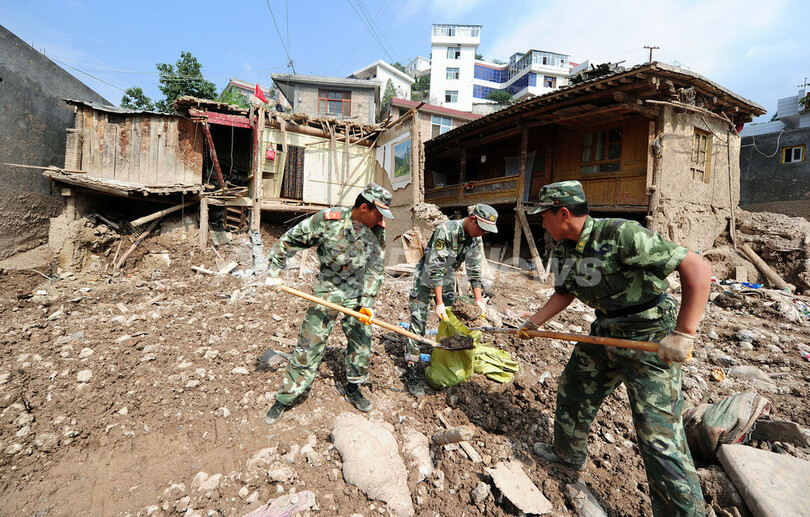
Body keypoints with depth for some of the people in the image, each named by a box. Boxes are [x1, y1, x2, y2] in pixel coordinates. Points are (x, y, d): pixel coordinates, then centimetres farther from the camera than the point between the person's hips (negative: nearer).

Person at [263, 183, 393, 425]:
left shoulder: (377, 232, -8)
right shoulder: (327, 220, -17)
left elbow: (374, 271, -5)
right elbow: (290, 239, -6)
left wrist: (367, 303, -13)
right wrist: (274, 271, -3)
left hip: (357, 293, 4)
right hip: (326, 290, -3)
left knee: (362, 340, 9)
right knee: (309, 345, 1)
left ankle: (353, 388, 34)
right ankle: (285, 398, 20)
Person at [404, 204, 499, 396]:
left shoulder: (475, 239, -6)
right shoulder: (445, 231, -28)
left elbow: (474, 270, 1)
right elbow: (435, 269, -29)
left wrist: (479, 300, -2)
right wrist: (439, 303, -27)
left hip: (447, 281, 7)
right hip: (425, 280, -6)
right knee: (418, 325, -8)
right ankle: (410, 371, 0)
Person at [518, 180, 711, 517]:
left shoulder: (622, 234, -26)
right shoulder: (563, 251, 0)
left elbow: (697, 269, -26)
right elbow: (564, 293, 14)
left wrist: (683, 335, -28)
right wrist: (533, 323, 10)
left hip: (649, 337, -8)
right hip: (605, 333, 8)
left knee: (659, 434, -6)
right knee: (573, 390, 19)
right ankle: (568, 454, 43)